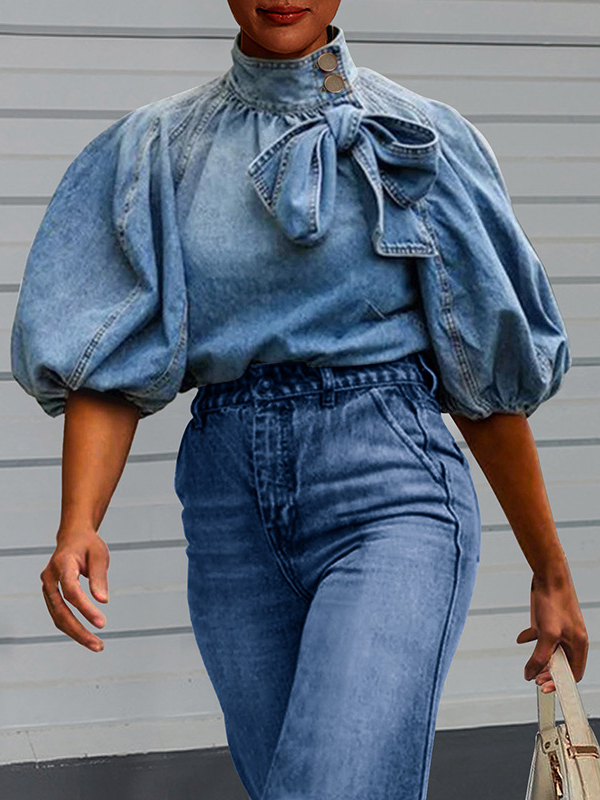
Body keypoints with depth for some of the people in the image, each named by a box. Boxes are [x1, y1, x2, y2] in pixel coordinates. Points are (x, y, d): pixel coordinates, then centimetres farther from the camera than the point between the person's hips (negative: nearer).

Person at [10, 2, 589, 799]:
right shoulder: (159, 148, 10)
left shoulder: (420, 138, 5)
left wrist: (551, 571, 11)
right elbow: (109, 355, 0)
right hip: (231, 511, 3)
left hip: (389, 492, -3)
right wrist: (78, 526, -17)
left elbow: (487, 376, 8)